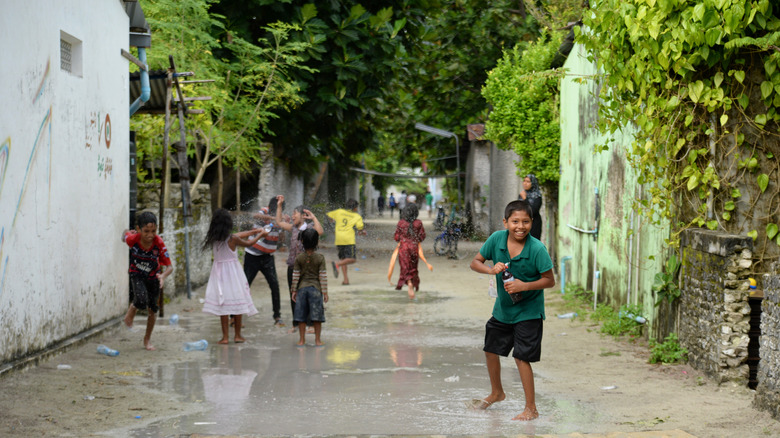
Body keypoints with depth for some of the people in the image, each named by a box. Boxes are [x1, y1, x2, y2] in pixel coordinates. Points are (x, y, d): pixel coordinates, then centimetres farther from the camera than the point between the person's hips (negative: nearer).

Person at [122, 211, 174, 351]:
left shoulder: (159, 243, -29)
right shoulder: (132, 239, -28)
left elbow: (169, 266, -28)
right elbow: (125, 232, -3)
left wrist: (163, 276, -45)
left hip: (153, 276, 1)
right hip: (137, 275, -1)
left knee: (153, 309, 8)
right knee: (141, 301, -26)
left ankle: (147, 339, 28)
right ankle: (131, 311, 10)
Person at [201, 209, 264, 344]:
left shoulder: (214, 238, 1)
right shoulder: (232, 239, -14)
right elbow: (248, 243, 3)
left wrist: (253, 231, 24)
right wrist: (261, 235, 20)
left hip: (219, 271, 4)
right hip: (232, 271, -4)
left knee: (222, 304, 3)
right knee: (237, 303, 7)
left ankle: (225, 336, 2)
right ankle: (238, 335, 13)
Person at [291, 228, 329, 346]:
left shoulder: (299, 258, -3)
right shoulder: (320, 258, -7)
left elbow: (295, 276, 0)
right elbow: (323, 276, -6)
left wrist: (294, 291, 8)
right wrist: (325, 292, -1)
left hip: (302, 288, 1)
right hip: (316, 288, -1)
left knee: (301, 315, 8)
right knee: (316, 316, 5)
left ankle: (302, 339, 12)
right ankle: (317, 339, 8)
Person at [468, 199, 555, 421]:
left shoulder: (537, 249, -24)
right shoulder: (496, 239, -13)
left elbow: (550, 280, -17)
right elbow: (475, 262, -3)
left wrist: (524, 286, -30)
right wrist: (491, 269, -23)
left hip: (528, 311, -6)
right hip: (502, 308, 6)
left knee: (521, 357, -8)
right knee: (491, 350, 19)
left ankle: (531, 408, 4)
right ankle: (496, 393, 43)